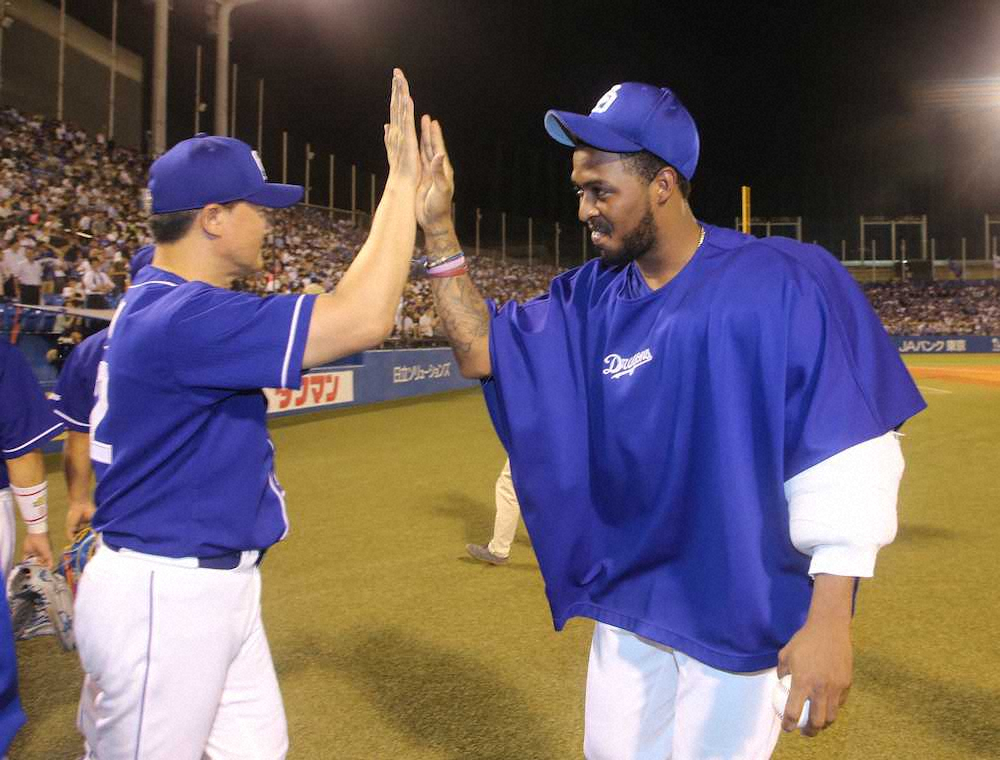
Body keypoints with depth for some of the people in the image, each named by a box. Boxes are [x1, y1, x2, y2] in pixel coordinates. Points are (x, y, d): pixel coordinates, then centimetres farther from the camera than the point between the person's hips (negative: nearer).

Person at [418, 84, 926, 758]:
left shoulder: (786, 284, -17)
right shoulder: (591, 297, 1)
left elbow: (844, 453, -18)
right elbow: (482, 348, 3)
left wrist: (831, 616, -21)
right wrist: (438, 227, -6)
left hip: (745, 614, -5)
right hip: (625, 600, 6)